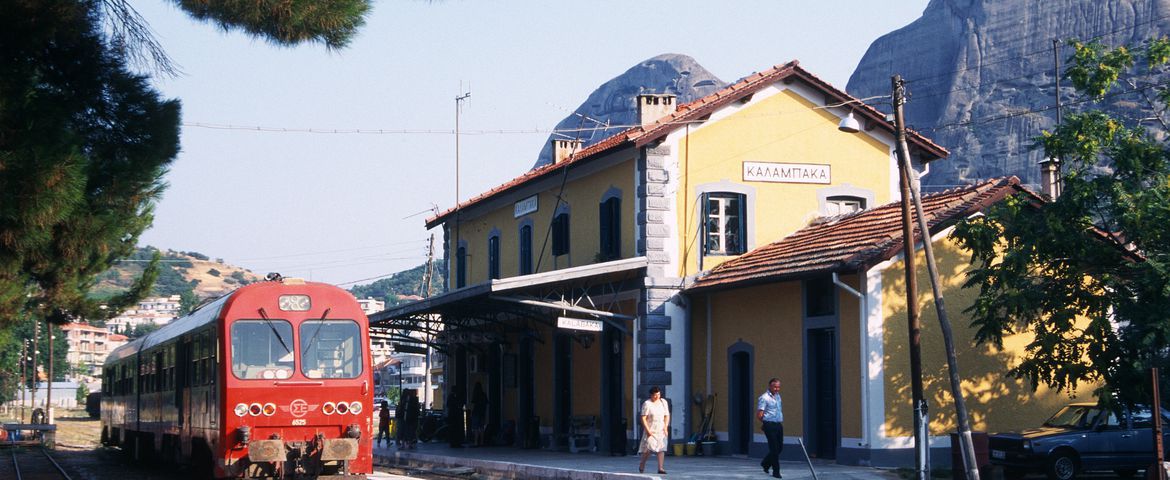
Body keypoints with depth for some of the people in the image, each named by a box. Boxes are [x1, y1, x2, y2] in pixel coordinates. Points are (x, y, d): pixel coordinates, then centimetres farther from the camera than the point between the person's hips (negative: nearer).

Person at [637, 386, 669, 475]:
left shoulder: (663, 402, 8)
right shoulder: (647, 404, -7)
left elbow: (667, 415, 12)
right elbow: (643, 418, -9)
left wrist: (666, 427, -1)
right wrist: (647, 430, -16)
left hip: (661, 430, 4)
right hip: (651, 430, -4)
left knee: (661, 448, -6)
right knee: (648, 448, -8)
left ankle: (660, 468, -7)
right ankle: (642, 464, 15)